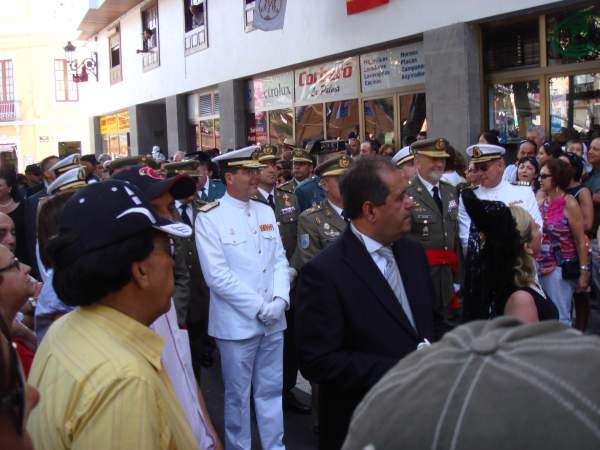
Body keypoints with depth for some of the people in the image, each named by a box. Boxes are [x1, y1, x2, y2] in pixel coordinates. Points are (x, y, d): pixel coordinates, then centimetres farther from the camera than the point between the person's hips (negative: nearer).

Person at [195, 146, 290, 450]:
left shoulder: (266, 211, 9)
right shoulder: (209, 217, -9)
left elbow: (279, 260, 8)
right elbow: (217, 275, -15)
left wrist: (280, 299, -9)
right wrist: (260, 307, -15)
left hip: (273, 320, 5)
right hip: (236, 322, -5)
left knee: (271, 390, 14)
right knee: (238, 395, 9)